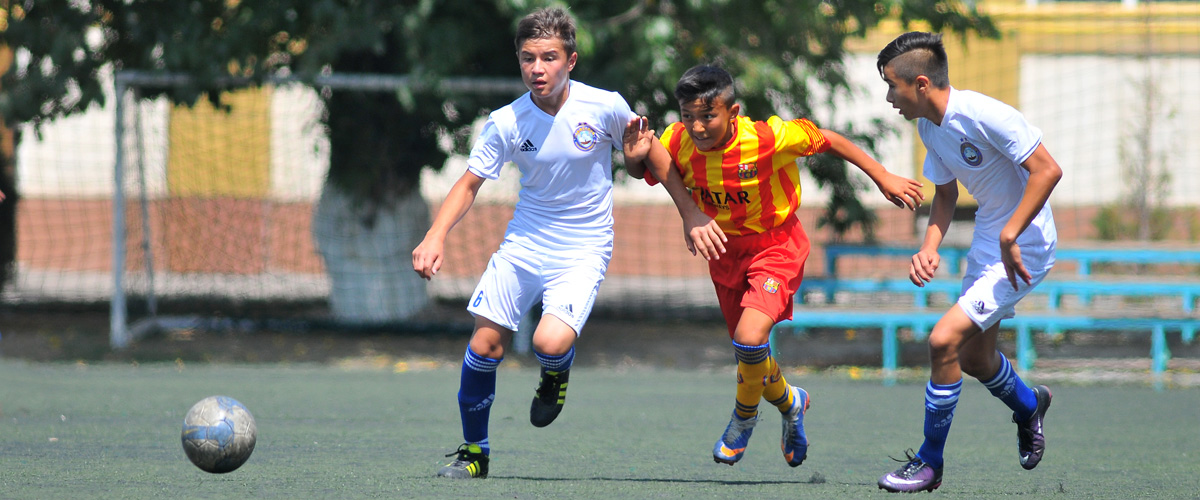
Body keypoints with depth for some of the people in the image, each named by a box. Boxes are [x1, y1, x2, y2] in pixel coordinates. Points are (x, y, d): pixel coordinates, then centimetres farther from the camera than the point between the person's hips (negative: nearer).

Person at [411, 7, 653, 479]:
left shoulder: (605, 107, -14)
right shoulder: (505, 123, -10)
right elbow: (469, 183, -2)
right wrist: (435, 236, -15)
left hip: (583, 250, -3)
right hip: (524, 243, 3)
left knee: (550, 343, -24)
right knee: (486, 344, -3)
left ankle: (556, 374, 16)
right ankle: (474, 452, 17)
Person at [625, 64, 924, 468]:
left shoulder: (769, 138, -29)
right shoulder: (677, 143, -21)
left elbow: (827, 140, -14)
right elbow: (644, 167, -4)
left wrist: (883, 178, -6)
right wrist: (637, 156, -29)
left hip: (775, 245, -5)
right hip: (725, 250, 5)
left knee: (750, 339, -25)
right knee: (750, 357, 15)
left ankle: (744, 415, 6)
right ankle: (788, 402, 49)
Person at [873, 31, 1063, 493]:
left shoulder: (985, 116, -25)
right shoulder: (929, 126, 1)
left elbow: (1047, 170, -26)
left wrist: (1009, 236, -29)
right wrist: (929, 248, -2)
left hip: (1023, 246, -9)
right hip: (986, 243, 9)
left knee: (945, 340, -17)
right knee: (973, 357, 20)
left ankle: (930, 463, -3)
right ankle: (1028, 405, 53)